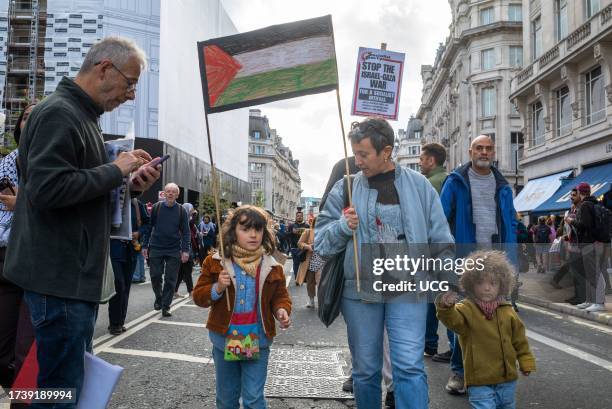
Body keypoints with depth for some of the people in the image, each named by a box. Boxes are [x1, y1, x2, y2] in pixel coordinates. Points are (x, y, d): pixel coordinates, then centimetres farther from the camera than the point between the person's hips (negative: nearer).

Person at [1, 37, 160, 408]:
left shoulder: (83, 116, 19)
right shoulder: (59, 113, -13)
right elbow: (48, 188, -26)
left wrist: (133, 187, 7)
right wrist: (116, 170, -16)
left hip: (80, 276, 10)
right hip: (60, 278, -10)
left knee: (75, 376, 18)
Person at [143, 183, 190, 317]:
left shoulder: (181, 211, 0)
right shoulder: (156, 208, 0)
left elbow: (186, 232, -1)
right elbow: (148, 227, 4)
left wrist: (185, 250, -9)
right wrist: (145, 246, 0)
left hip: (174, 251, 0)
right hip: (156, 249, 0)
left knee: (170, 280, 1)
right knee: (155, 276, 5)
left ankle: (165, 306, 11)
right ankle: (158, 298, 31)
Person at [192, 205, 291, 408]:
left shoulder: (272, 267, -4)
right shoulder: (215, 262, -5)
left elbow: (280, 296, 5)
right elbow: (198, 296, -2)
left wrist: (282, 310, -17)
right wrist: (217, 289, -22)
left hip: (257, 341, -1)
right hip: (224, 339, 1)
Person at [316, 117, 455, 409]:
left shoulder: (419, 185, 2)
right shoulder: (344, 188, 2)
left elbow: (440, 239, 6)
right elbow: (321, 241, 4)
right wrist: (343, 226, -15)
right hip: (360, 289, 1)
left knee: (410, 366, -6)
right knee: (365, 370, 12)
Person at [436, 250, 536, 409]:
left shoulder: (508, 311, 2)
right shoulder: (466, 309, -14)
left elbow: (519, 339, 12)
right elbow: (453, 320, -35)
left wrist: (526, 362, 13)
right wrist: (446, 307, -55)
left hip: (508, 380, 5)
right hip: (480, 383, -5)